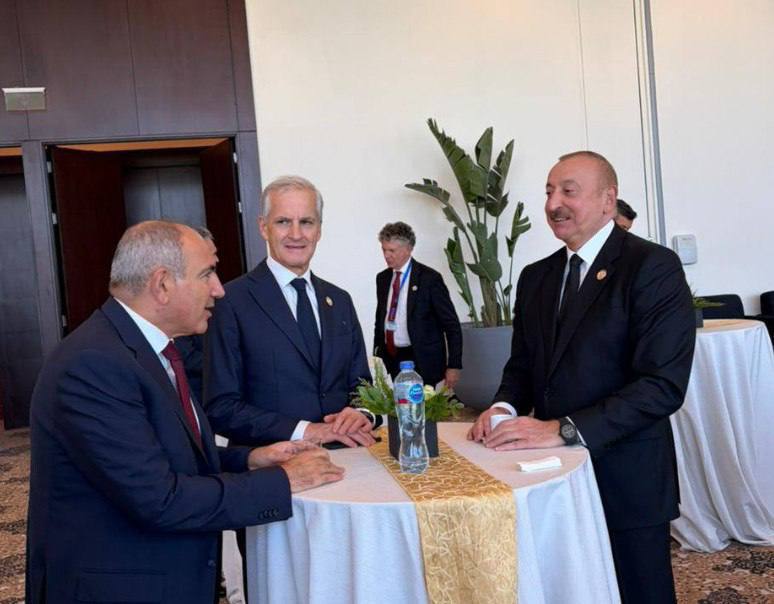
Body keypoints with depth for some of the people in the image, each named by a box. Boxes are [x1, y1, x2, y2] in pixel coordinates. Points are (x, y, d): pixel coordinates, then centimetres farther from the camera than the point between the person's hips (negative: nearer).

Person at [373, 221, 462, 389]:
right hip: (389, 360, 4)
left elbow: (452, 326, -6)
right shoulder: (382, 278, 11)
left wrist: (453, 366, -9)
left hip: (422, 363, -4)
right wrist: (377, 356, 15)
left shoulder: (429, 278, -7)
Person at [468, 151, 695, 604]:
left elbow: (664, 384, -20)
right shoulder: (535, 277, 9)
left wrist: (564, 430, -24)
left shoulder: (654, 267, -12)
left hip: (625, 478, -5)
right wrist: (505, 408, -7)